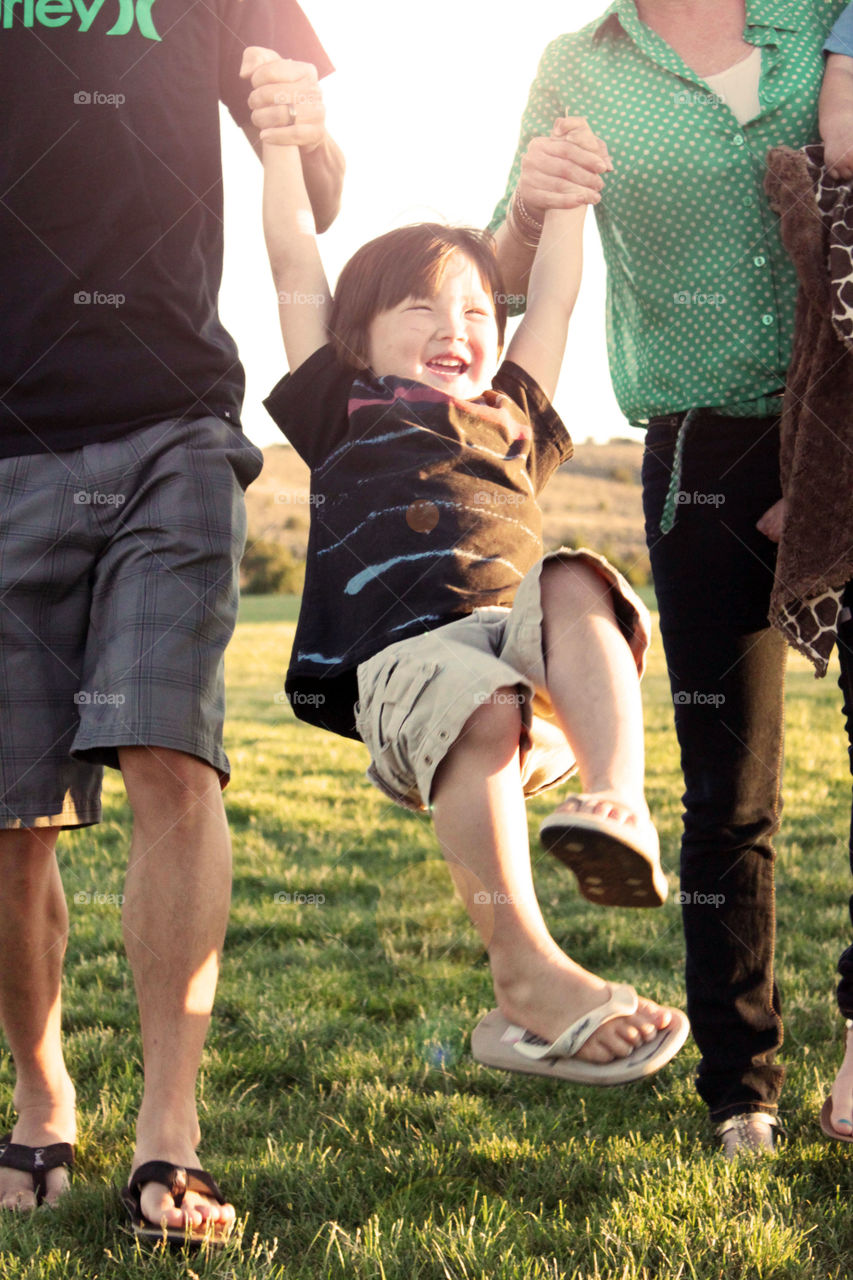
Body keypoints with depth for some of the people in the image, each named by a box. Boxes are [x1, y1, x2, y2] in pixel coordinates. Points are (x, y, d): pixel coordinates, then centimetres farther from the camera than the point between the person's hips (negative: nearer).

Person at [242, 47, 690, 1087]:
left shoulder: (510, 417, 34)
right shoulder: (344, 411, 25)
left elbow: (554, 297, 39)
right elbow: (296, 269, 24)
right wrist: (281, 130, 27)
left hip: (521, 630, 3)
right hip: (403, 656, -3)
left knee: (575, 585, -31)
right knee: (481, 717, -36)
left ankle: (620, 803, -53)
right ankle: (529, 978, -43)